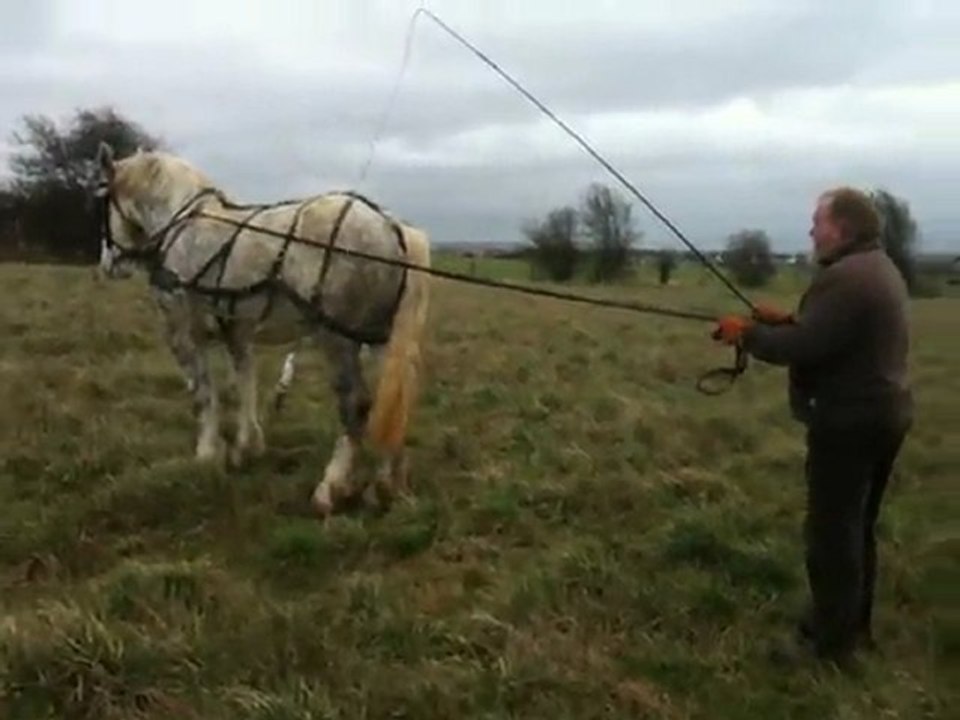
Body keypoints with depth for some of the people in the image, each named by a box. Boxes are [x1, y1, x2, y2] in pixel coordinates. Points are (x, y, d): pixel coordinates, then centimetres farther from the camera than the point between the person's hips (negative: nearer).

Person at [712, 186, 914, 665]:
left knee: (832, 530, -1)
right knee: (856, 527, 19)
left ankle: (832, 641, 7)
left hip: (850, 421, -11)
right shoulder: (878, 269, 14)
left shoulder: (846, 277, -21)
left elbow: (803, 348, -25)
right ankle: (853, 627, 32)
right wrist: (787, 320, 10)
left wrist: (748, 334, -11)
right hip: (881, 415, 11)